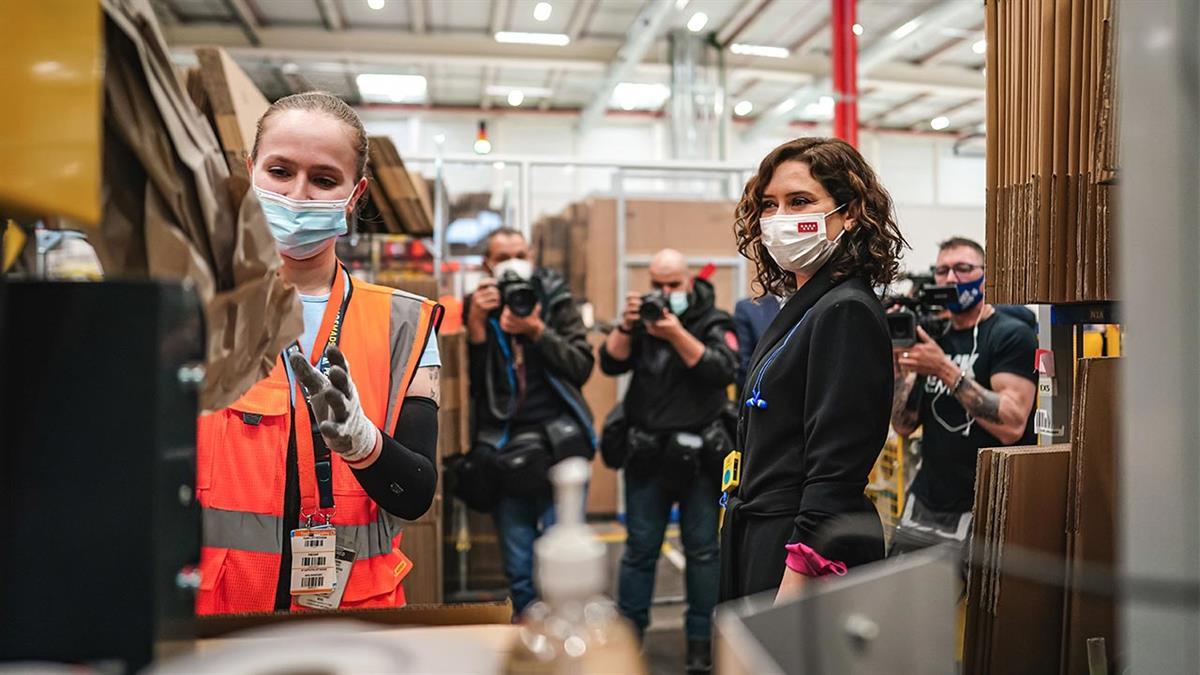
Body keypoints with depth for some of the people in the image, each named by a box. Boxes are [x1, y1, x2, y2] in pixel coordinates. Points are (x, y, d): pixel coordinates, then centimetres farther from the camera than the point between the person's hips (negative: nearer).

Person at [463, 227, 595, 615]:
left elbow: (582, 367, -4)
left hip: (557, 444, -2)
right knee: (519, 569, 10)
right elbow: (469, 384, -1)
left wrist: (536, 331, -14)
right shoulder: (476, 310, 7)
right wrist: (476, 326, -12)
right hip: (504, 451, 2)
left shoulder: (556, 302, 5)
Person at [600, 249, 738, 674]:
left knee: (703, 549, 6)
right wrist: (625, 326, -16)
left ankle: (701, 639, 18)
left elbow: (723, 370, -15)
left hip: (699, 453, -2)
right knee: (640, 548, 7)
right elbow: (611, 364, -1)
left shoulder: (713, 323, 1)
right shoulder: (641, 320, 9)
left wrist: (677, 334, -22)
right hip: (647, 453, 2)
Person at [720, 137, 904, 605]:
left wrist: (790, 598, -22)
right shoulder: (802, 309, 12)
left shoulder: (846, 313, -15)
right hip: (760, 543, 9)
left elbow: (835, 474, -21)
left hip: (809, 556, -9)